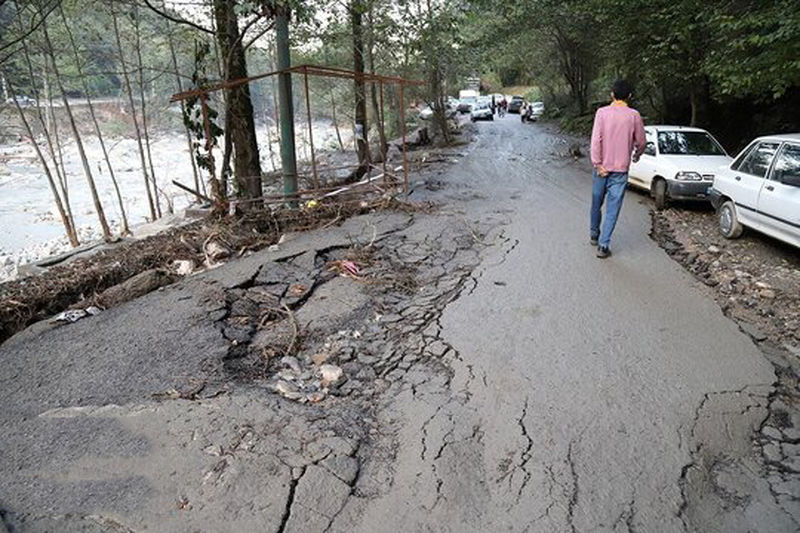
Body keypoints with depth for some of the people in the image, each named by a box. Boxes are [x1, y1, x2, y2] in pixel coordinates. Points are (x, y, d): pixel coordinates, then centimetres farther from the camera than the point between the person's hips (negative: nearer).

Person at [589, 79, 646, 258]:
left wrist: (597, 163, -10)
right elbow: (640, 142, 4)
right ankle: (603, 245, 0)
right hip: (620, 169, -1)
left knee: (596, 204, 18)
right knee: (612, 209, 2)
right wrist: (636, 155, 25)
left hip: (601, 167, 1)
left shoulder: (602, 112, -5)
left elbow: (596, 139, -13)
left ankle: (594, 235, 35)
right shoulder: (634, 115, -4)